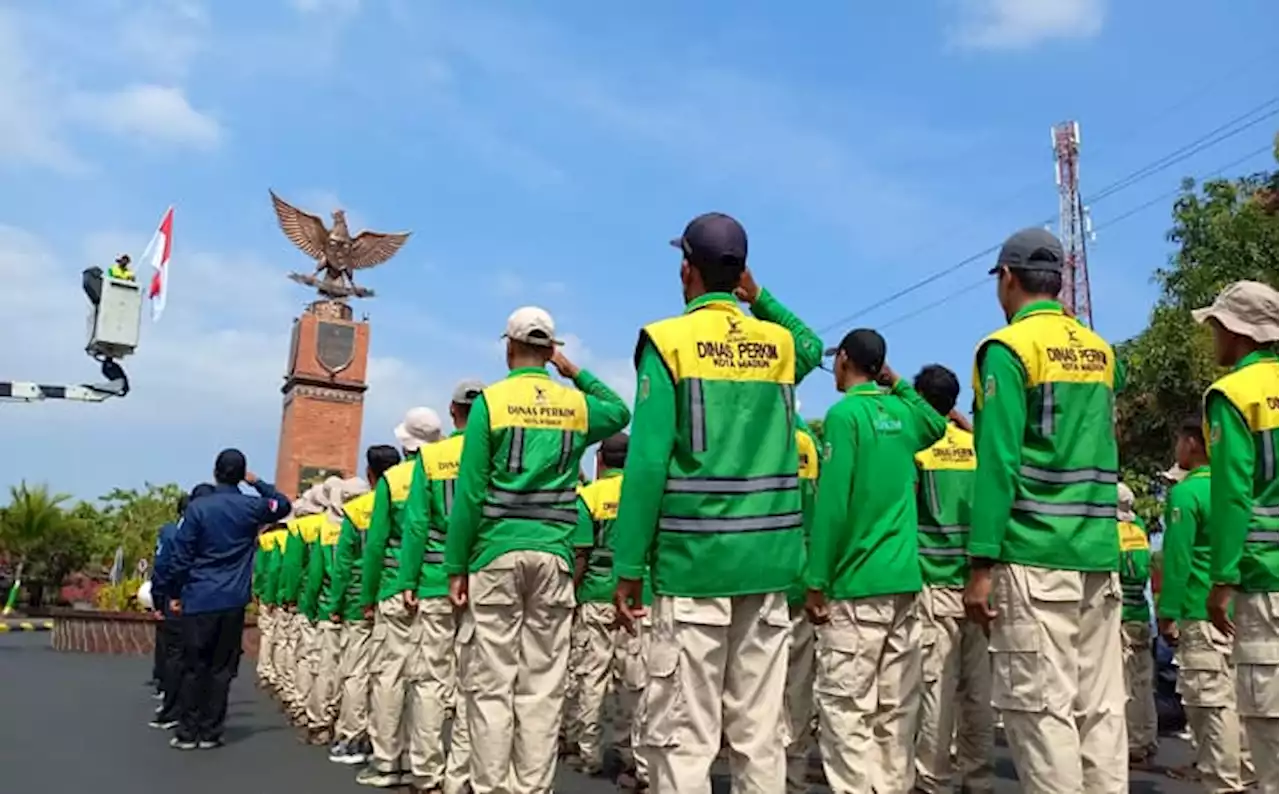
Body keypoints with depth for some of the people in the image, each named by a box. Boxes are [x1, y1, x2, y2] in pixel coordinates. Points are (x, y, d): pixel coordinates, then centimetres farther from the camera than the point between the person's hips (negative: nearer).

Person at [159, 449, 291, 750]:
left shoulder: (197, 507, -6)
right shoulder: (251, 507, -1)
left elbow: (181, 556, -4)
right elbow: (283, 504, 21)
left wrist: (175, 593, 6)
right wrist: (256, 482, 17)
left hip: (199, 600, -1)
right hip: (233, 602, 1)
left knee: (193, 668, 7)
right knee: (221, 669, 7)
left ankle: (187, 733, 10)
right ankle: (210, 733, 10)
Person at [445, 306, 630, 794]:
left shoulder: (491, 402, -3)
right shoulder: (576, 404, 6)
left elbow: (470, 492, -7)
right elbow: (621, 413, 30)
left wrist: (456, 566, -2)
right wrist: (576, 373, 23)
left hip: (497, 553, -2)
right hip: (553, 555, 3)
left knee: (491, 683, 3)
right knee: (543, 686, 6)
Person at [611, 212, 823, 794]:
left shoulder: (668, 341, -5)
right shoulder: (779, 344, 9)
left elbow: (647, 462, -11)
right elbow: (814, 346, 36)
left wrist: (629, 566, -6)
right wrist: (758, 297, 22)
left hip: (694, 559, -5)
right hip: (768, 558, 5)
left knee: (682, 735, 0)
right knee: (759, 733, 11)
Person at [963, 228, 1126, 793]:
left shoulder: (1009, 346, -6)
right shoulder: (1101, 352, 14)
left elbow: (999, 461, -14)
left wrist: (981, 562, -13)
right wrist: (981, 428, 31)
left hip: (1034, 555, -7)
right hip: (1100, 554, 7)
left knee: (1042, 707, -2)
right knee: (1100, 706, 10)